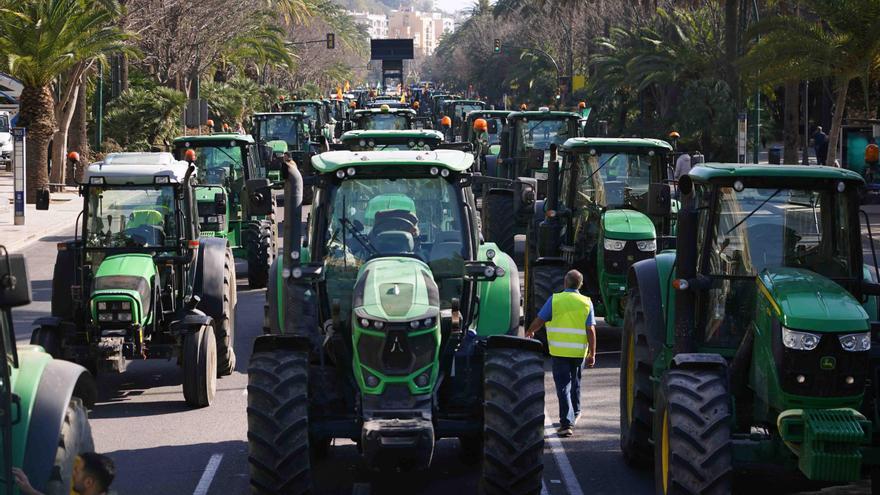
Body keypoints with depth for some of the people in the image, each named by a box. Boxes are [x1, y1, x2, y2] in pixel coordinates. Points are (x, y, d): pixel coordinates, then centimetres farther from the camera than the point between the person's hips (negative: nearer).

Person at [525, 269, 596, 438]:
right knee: (575, 382, 23)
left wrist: (529, 333, 19)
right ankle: (575, 414, 42)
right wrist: (592, 354, 1)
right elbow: (591, 330, -4)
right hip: (579, 351, 2)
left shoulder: (555, 299, -5)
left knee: (563, 385, -1)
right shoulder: (586, 303, 0)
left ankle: (567, 423, -9)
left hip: (559, 351, -2)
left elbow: (539, 321, -1)